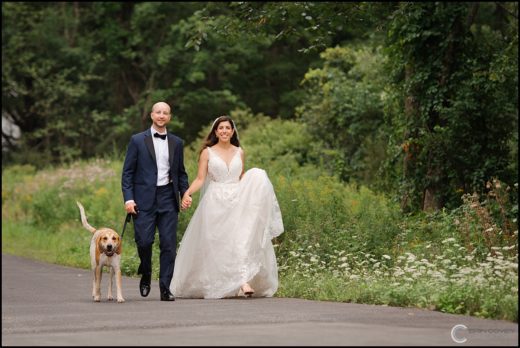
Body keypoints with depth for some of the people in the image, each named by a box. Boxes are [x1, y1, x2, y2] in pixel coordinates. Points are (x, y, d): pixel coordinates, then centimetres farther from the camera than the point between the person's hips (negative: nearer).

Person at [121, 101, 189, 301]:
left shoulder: (176, 143, 14)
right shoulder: (137, 141, 4)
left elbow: (181, 173, 18)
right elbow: (127, 172, 2)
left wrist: (185, 194, 1)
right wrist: (128, 198, -8)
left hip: (168, 198, 2)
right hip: (144, 199, -2)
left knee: (169, 245, -3)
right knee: (144, 241, -9)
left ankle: (165, 288, 2)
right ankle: (146, 275, 20)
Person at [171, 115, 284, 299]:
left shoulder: (239, 152, 12)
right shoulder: (207, 152, 3)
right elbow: (200, 179, -2)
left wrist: (257, 181, 0)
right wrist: (187, 193, -19)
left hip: (237, 202, 2)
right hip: (215, 203, -2)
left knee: (241, 241, -13)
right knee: (215, 245, -1)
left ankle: (244, 281, -19)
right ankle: (214, 286, 9)